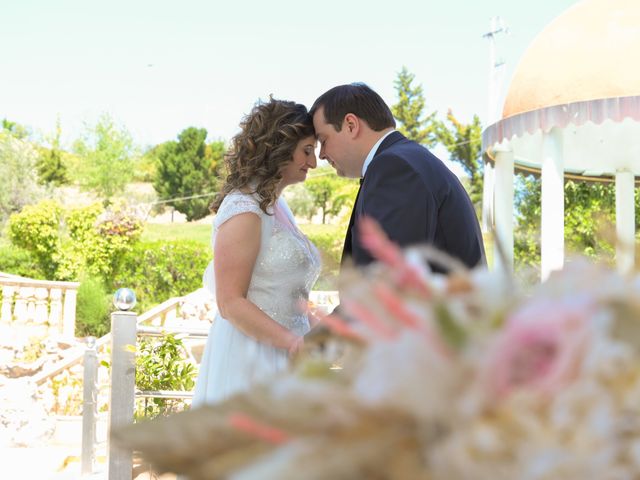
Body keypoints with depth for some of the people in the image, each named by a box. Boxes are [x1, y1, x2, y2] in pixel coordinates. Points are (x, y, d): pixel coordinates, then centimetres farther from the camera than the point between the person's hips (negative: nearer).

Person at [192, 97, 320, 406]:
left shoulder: (276, 206, 15)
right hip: (249, 361, -9)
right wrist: (292, 340, -23)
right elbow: (230, 303, -17)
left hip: (281, 359, 9)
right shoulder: (243, 210, -13)